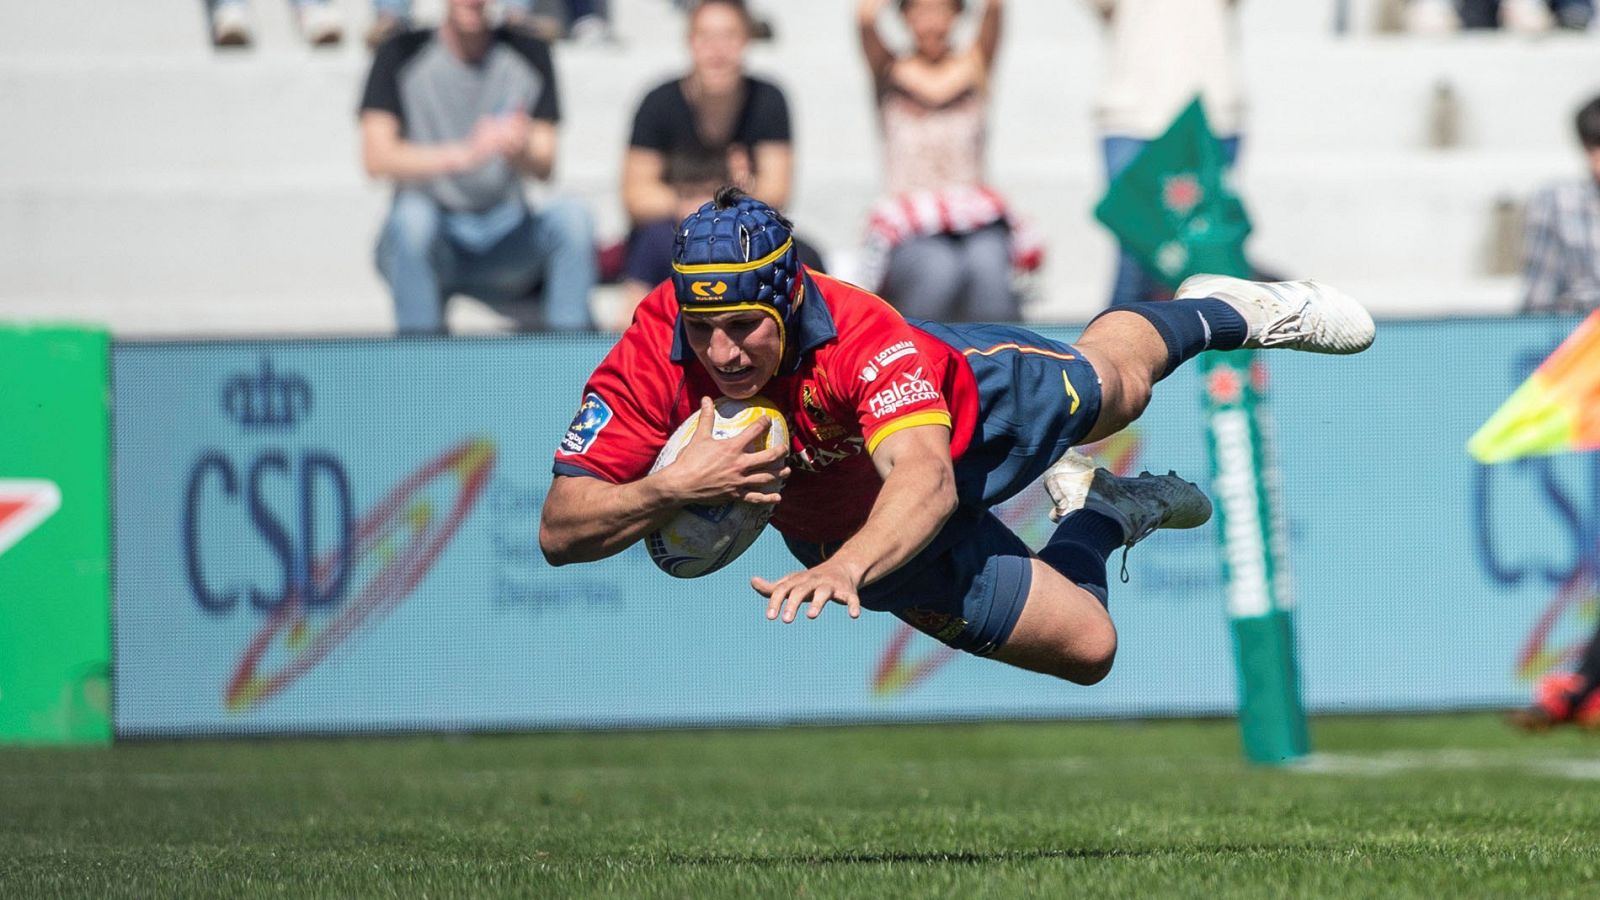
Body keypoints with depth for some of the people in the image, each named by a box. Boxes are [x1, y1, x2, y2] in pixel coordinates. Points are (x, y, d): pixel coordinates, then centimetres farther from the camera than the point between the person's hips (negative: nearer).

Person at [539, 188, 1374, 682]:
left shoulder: (865, 337, -46)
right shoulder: (653, 354, -38)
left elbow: (924, 480, -60)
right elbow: (559, 530, -35)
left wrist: (844, 568, -79)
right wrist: (675, 486, -54)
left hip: (973, 403, -2)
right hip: (847, 524, 2)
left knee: (1115, 382, 28)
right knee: (1085, 645, 13)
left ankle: (1224, 310, 61)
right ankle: (1098, 512, 44)